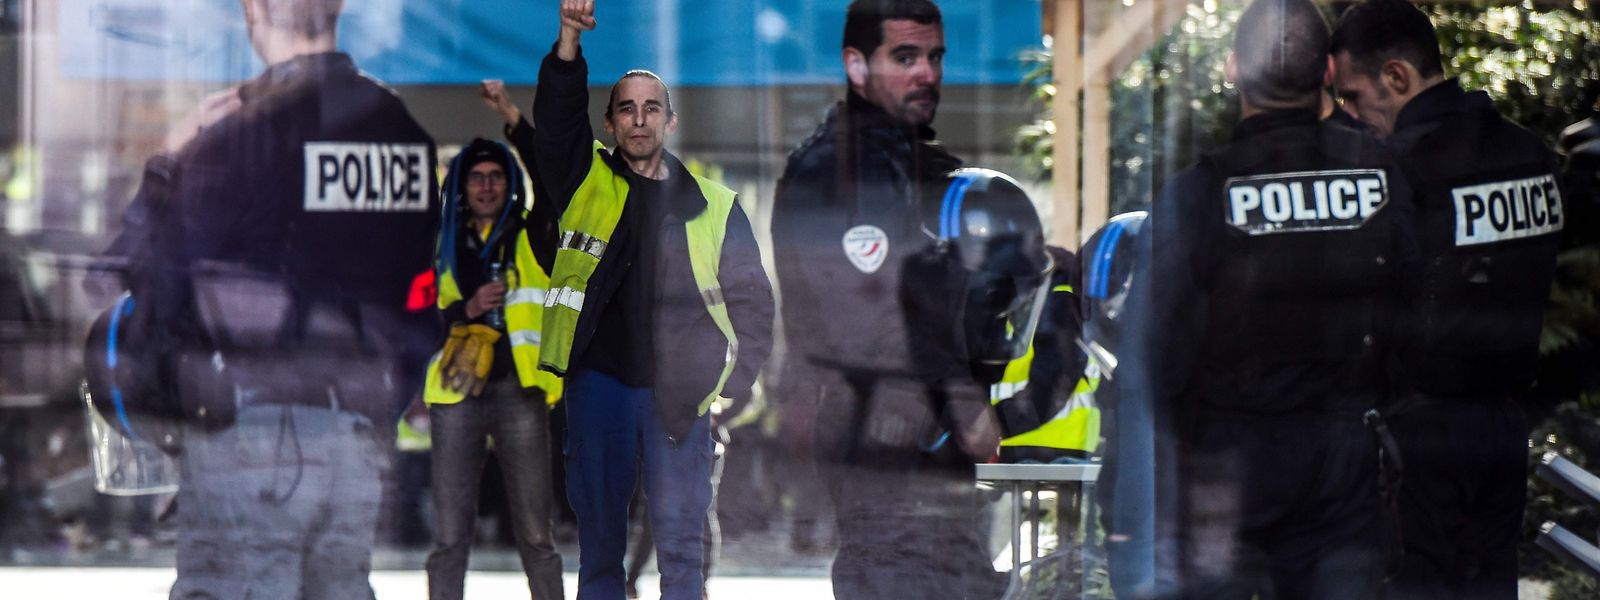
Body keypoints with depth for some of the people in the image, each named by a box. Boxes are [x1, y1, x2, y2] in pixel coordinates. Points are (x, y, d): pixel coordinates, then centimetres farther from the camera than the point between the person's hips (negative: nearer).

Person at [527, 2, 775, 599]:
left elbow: (751, 299, 10)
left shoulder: (714, 205, 8)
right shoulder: (587, 181, 7)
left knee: (681, 540, 0)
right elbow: (556, 118, -10)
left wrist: (733, 387, -1)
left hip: (678, 393, 0)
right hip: (598, 381, 0)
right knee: (598, 533, 5)